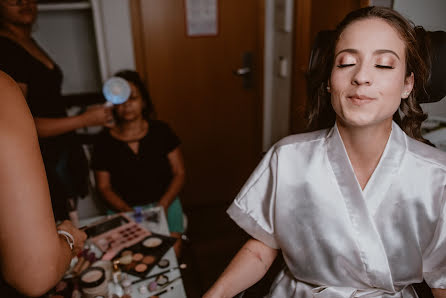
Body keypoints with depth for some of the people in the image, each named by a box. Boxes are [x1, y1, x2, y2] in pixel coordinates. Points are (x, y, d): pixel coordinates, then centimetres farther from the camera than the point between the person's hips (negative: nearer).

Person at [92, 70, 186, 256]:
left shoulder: (161, 131, 4)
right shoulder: (105, 142, 3)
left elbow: (179, 173, 4)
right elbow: (104, 187, 5)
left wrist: (162, 206, -10)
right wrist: (129, 212, -11)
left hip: (164, 204, 1)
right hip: (124, 210, 0)